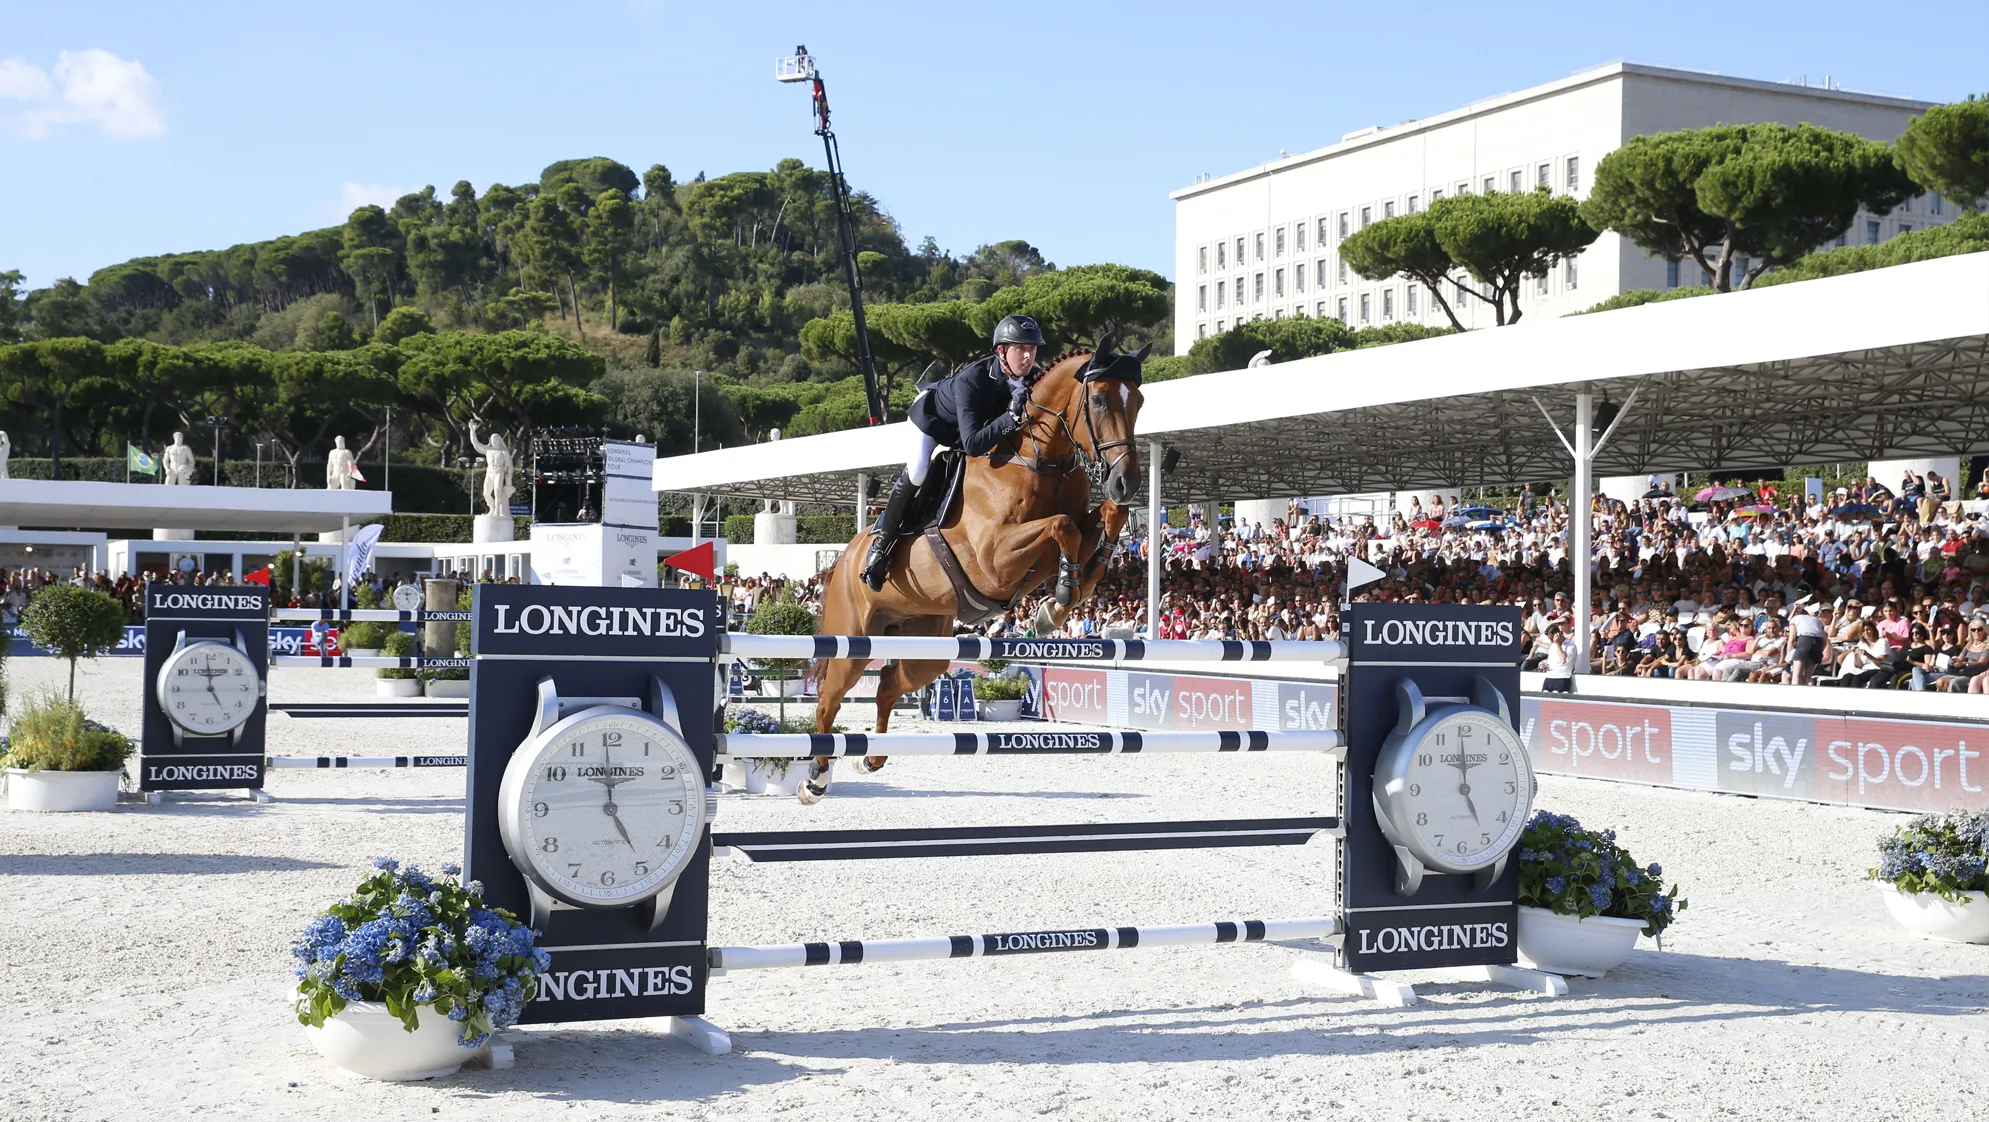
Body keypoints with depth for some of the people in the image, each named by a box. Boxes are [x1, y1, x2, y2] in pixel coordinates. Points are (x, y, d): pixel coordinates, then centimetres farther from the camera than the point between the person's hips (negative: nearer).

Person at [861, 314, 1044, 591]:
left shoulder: (1034, 379, -29)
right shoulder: (971, 380, -46)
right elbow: (972, 444, -53)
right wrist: (1011, 417, -62)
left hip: (980, 421, 7)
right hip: (932, 416, -6)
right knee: (916, 475, -18)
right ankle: (882, 542, -2)